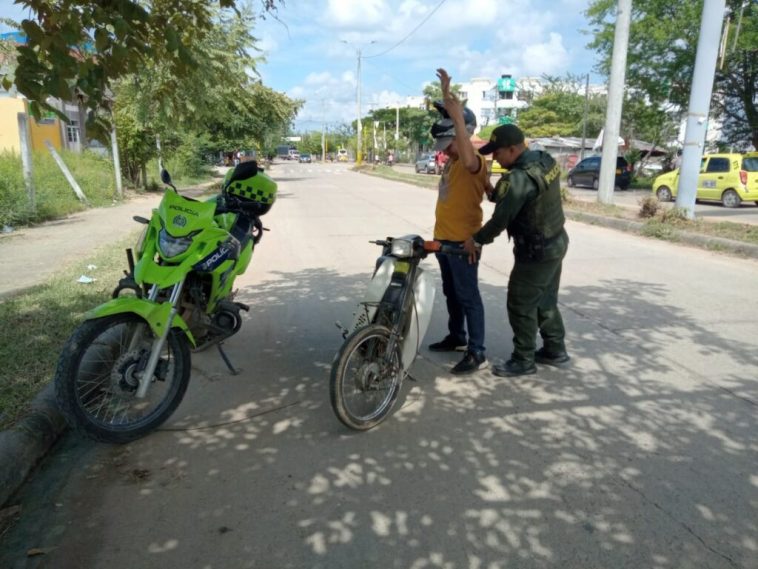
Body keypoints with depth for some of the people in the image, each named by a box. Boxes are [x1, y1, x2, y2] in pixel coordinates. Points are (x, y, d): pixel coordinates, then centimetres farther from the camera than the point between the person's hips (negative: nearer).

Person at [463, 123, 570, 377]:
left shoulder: (518, 178, -27)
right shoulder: (546, 160, 2)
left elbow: (500, 219, -23)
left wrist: (476, 240, -9)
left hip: (536, 252, -9)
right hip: (556, 242, 9)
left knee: (521, 305, 3)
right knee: (546, 300, 20)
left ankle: (523, 360, 15)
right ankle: (555, 350, 33)